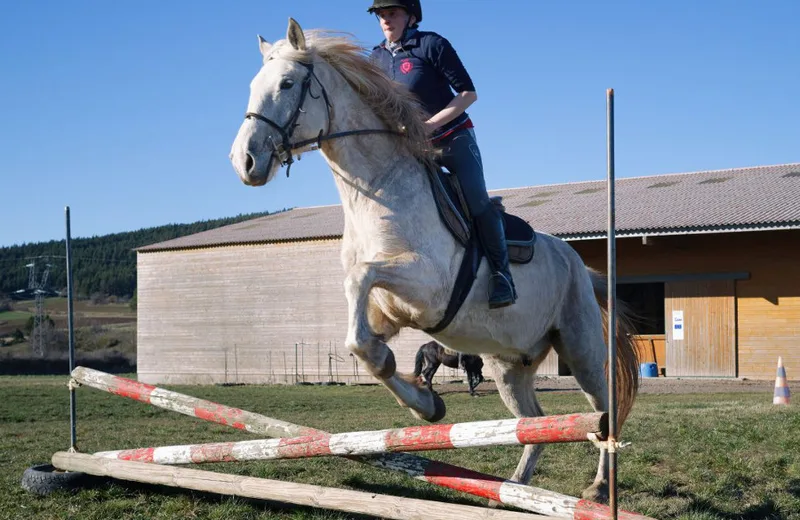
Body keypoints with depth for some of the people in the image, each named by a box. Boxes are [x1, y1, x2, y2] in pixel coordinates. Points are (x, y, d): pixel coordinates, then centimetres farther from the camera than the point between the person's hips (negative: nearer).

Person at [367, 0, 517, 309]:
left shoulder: (432, 45, -12)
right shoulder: (377, 58, 4)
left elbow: (468, 93, -14)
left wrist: (430, 125, -23)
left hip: (453, 139, -5)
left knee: (476, 201, -15)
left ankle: (501, 273, -7)